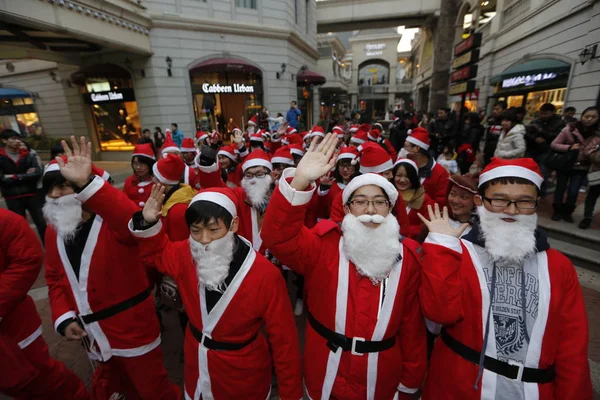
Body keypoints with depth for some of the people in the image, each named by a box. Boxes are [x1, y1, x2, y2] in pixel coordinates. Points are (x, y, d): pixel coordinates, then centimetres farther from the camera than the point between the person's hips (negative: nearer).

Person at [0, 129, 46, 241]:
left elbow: (38, 173, -9)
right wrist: (26, 175, -11)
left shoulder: (28, 155, 3)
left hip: (32, 195, 1)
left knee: (42, 224, 4)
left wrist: (15, 177, -14)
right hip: (12, 198, -1)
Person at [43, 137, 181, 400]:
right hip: (93, 332, 7)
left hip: (132, 326, -7)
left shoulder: (113, 222, -22)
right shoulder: (53, 232, 2)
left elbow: (134, 220, -48)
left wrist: (85, 184, -55)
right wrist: (64, 317, -3)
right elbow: (55, 279, 9)